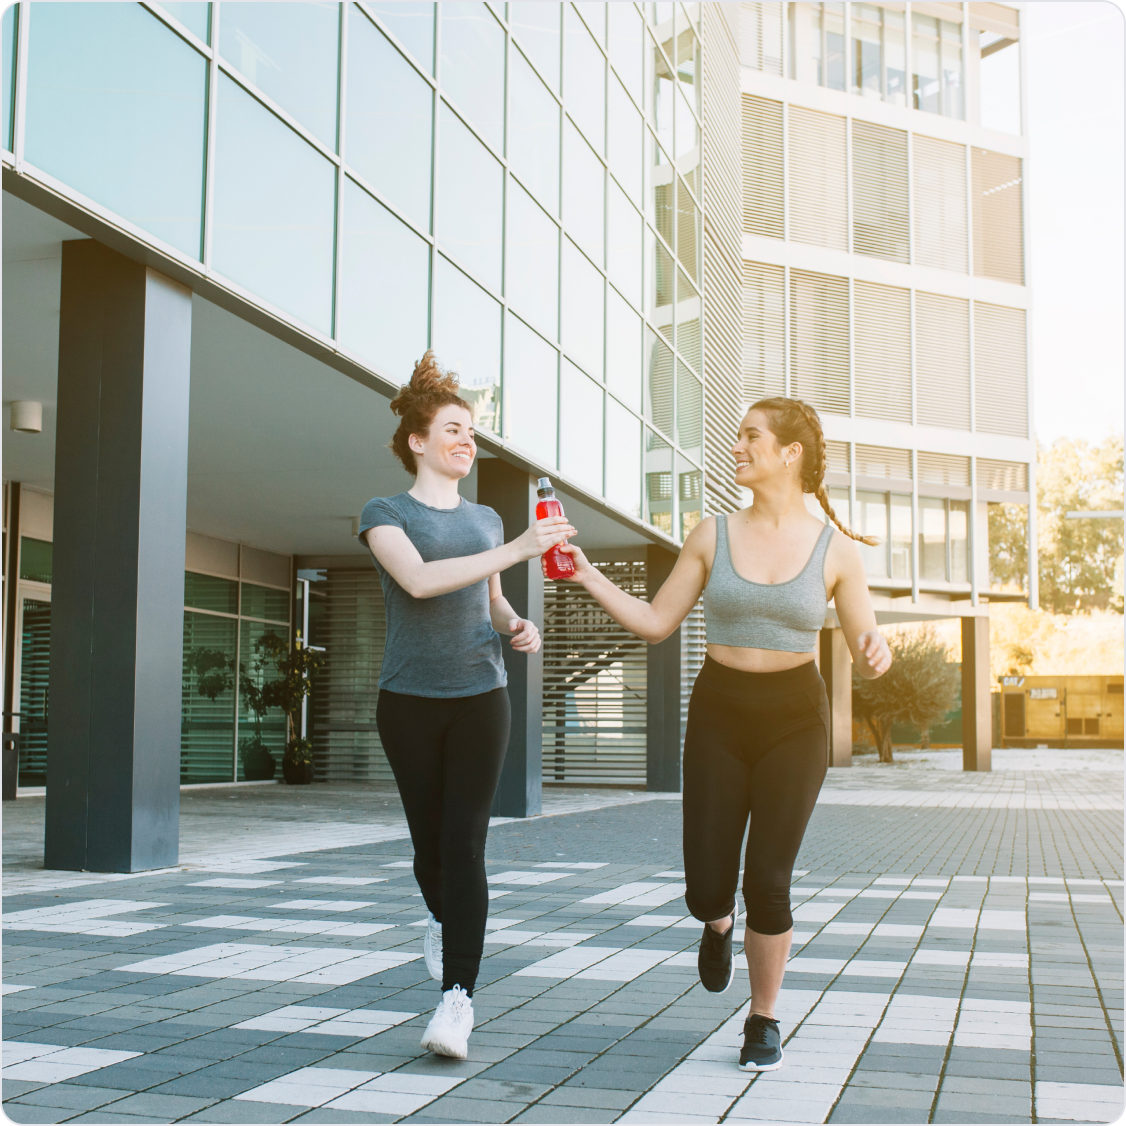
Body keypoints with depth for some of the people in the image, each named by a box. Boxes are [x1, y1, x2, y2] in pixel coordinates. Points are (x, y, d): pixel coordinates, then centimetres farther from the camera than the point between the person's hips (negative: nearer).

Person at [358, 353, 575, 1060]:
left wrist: (519, 626, 4)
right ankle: (442, 919, 43)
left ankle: (458, 1000, -14)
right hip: (409, 701, -2)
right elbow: (420, 580, -20)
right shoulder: (385, 515, -1)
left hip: (481, 697, 2)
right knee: (429, 840, 9)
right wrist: (518, 550, -26)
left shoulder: (485, 520, 14)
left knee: (466, 845, -11)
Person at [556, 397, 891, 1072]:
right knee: (706, 889, -2)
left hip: (795, 719, -1)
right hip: (719, 715, 2)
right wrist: (587, 574, -6)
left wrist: (876, 655, -24)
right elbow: (656, 623, 4)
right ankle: (720, 924, 38)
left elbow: (866, 649, 0)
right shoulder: (714, 536, 1)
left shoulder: (835, 549, -4)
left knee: (768, 882, -9)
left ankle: (764, 1021, 17)